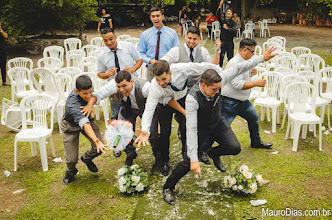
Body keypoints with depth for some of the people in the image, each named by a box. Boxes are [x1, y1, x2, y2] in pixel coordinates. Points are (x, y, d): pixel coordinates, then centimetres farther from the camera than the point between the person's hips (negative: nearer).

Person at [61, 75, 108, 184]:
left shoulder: (88, 90, -22)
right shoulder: (72, 104, -43)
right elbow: (83, 123, -56)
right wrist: (96, 140, -69)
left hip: (87, 119, 5)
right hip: (71, 126, -5)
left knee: (99, 148, -11)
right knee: (72, 159, -7)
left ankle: (87, 158, 25)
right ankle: (70, 172, 32)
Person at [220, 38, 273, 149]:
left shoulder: (244, 62, 9)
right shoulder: (234, 63, -22)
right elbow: (237, 84, -30)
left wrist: (251, 74, 2)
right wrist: (256, 83, -27)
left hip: (243, 101, 10)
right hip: (230, 102, -10)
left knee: (254, 118, 23)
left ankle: (256, 142, 44)